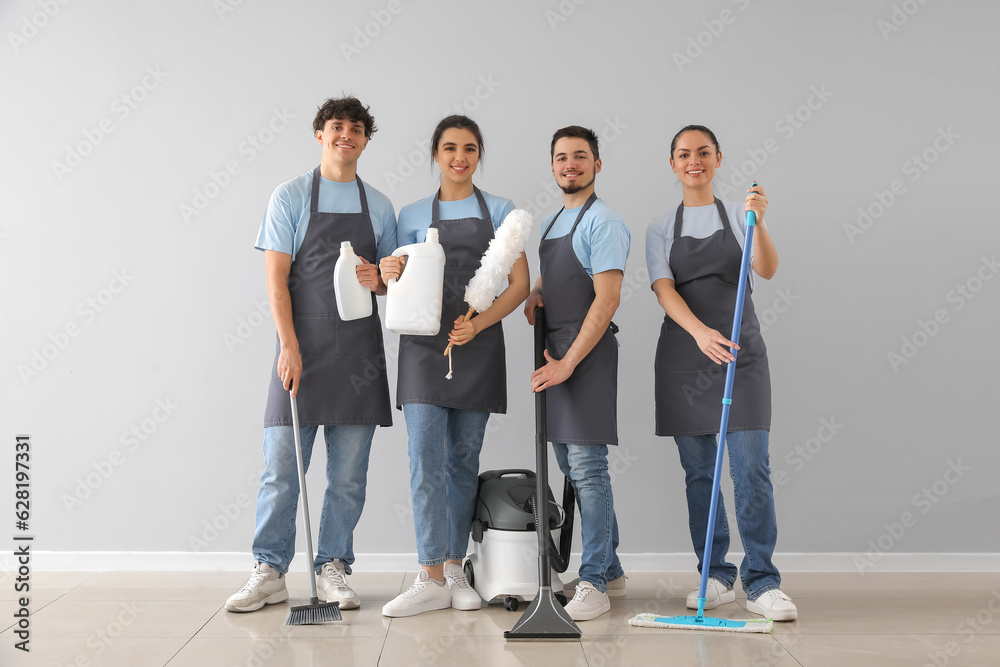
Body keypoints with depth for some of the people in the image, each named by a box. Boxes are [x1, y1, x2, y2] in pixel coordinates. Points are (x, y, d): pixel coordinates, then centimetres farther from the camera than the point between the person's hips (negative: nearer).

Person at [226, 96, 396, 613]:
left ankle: (333, 570, 17)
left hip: (360, 350, 3)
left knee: (349, 473, 6)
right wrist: (290, 348, -13)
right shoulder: (291, 196, 3)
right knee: (281, 466, -1)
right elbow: (276, 278, -3)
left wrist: (378, 279, -6)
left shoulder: (379, 206, 12)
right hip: (302, 349, -3)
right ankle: (269, 572, 11)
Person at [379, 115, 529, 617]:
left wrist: (477, 324, -14)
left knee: (464, 458, 5)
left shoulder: (499, 211, 8)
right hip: (424, 346, 0)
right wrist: (389, 275, -9)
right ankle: (432, 578, -5)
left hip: (479, 346, 0)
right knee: (426, 458, -8)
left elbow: (519, 283, 1)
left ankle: (454, 568, 15)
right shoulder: (412, 215, 11)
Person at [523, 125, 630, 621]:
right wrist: (535, 294, 8)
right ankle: (610, 571, 24)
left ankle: (593, 585, -4)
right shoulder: (551, 223, 19)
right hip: (556, 354, 10)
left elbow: (607, 300, -18)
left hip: (587, 353, -10)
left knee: (588, 468, -10)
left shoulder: (603, 222, -10)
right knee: (570, 466, 13)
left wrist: (567, 363, -20)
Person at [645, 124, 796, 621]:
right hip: (684, 353, 2)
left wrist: (758, 220, -25)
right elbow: (664, 290, -7)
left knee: (751, 468, -8)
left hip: (740, 351, -1)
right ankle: (717, 577, 15)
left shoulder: (738, 216, 7)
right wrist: (700, 331, -25)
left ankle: (761, 583, -3)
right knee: (698, 472, 5)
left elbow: (766, 270, -8)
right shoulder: (661, 229, 8)